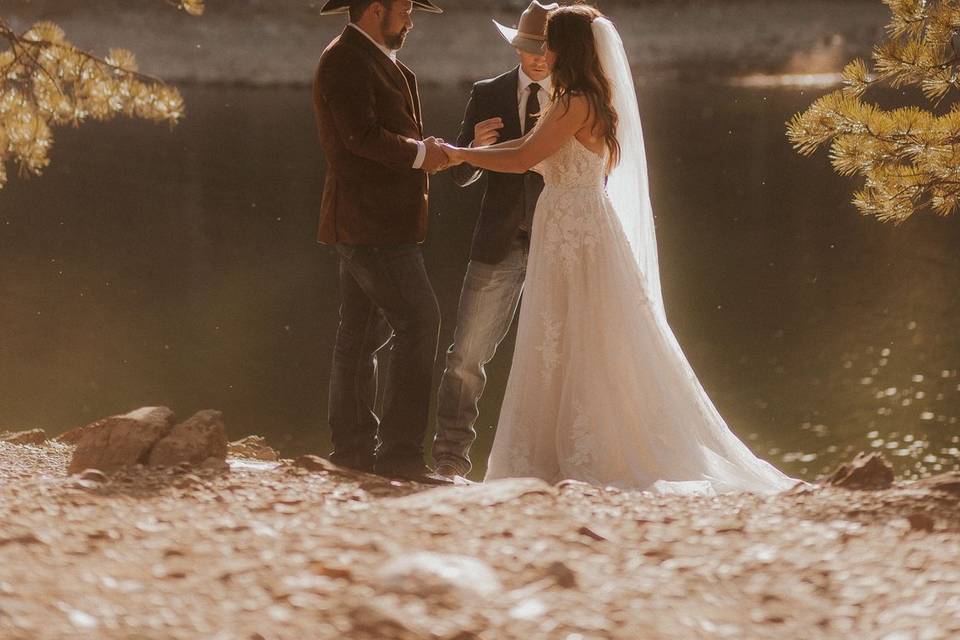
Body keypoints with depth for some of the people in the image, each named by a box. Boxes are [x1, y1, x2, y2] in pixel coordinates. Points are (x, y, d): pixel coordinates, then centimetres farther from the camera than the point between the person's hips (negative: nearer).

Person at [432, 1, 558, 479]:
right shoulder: (488, 95, 7)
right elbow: (461, 175, 6)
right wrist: (476, 147, -15)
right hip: (499, 244, 1)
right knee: (466, 356, -3)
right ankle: (450, 458, 3)